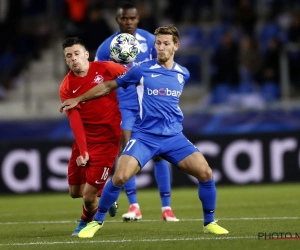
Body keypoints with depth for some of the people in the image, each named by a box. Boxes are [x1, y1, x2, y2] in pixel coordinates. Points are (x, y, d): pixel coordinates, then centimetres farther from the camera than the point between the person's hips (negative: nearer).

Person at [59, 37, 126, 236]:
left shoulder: (106, 69, -8)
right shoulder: (66, 88, -4)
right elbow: (75, 121, -11)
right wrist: (82, 151, -20)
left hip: (107, 139, -3)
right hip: (84, 139, 4)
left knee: (89, 194, -7)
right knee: (75, 191, 9)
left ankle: (87, 221, 26)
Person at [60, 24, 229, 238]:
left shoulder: (183, 74, 6)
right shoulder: (142, 70, -3)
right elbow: (109, 86, 9)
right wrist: (78, 99, 14)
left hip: (174, 137, 3)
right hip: (144, 136, -3)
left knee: (206, 173, -11)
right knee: (120, 177, -20)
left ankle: (209, 222, 9)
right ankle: (97, 222, 1)